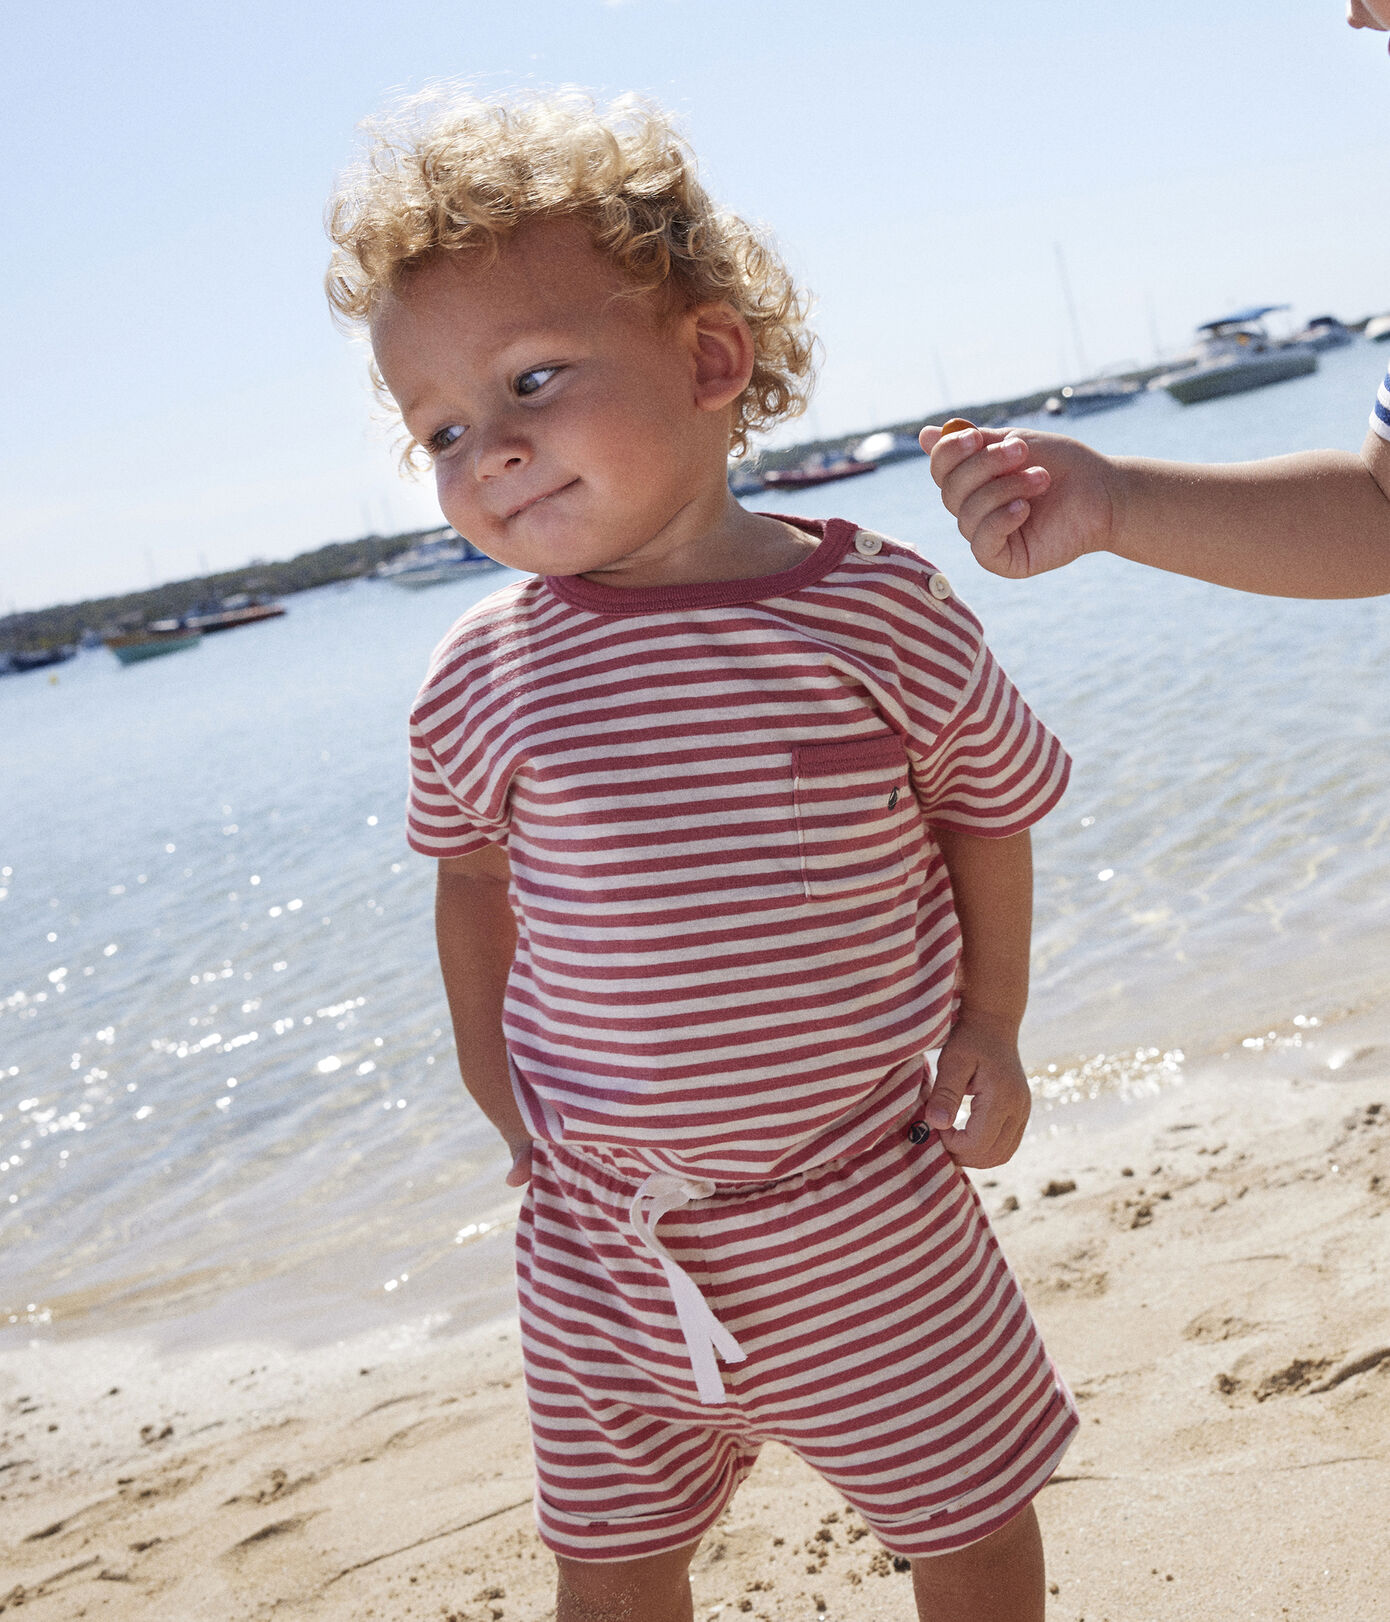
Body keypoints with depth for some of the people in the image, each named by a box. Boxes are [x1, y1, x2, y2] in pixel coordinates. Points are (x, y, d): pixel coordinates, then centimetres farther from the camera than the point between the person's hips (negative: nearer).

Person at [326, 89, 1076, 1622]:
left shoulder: (881, 611, -13)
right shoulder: (478, 680, -8)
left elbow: (988, 802, 3)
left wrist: (988, 1028, -1)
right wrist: (493, 1078, 8)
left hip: (864, 1219, -2)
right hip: (599, 1240, 2)